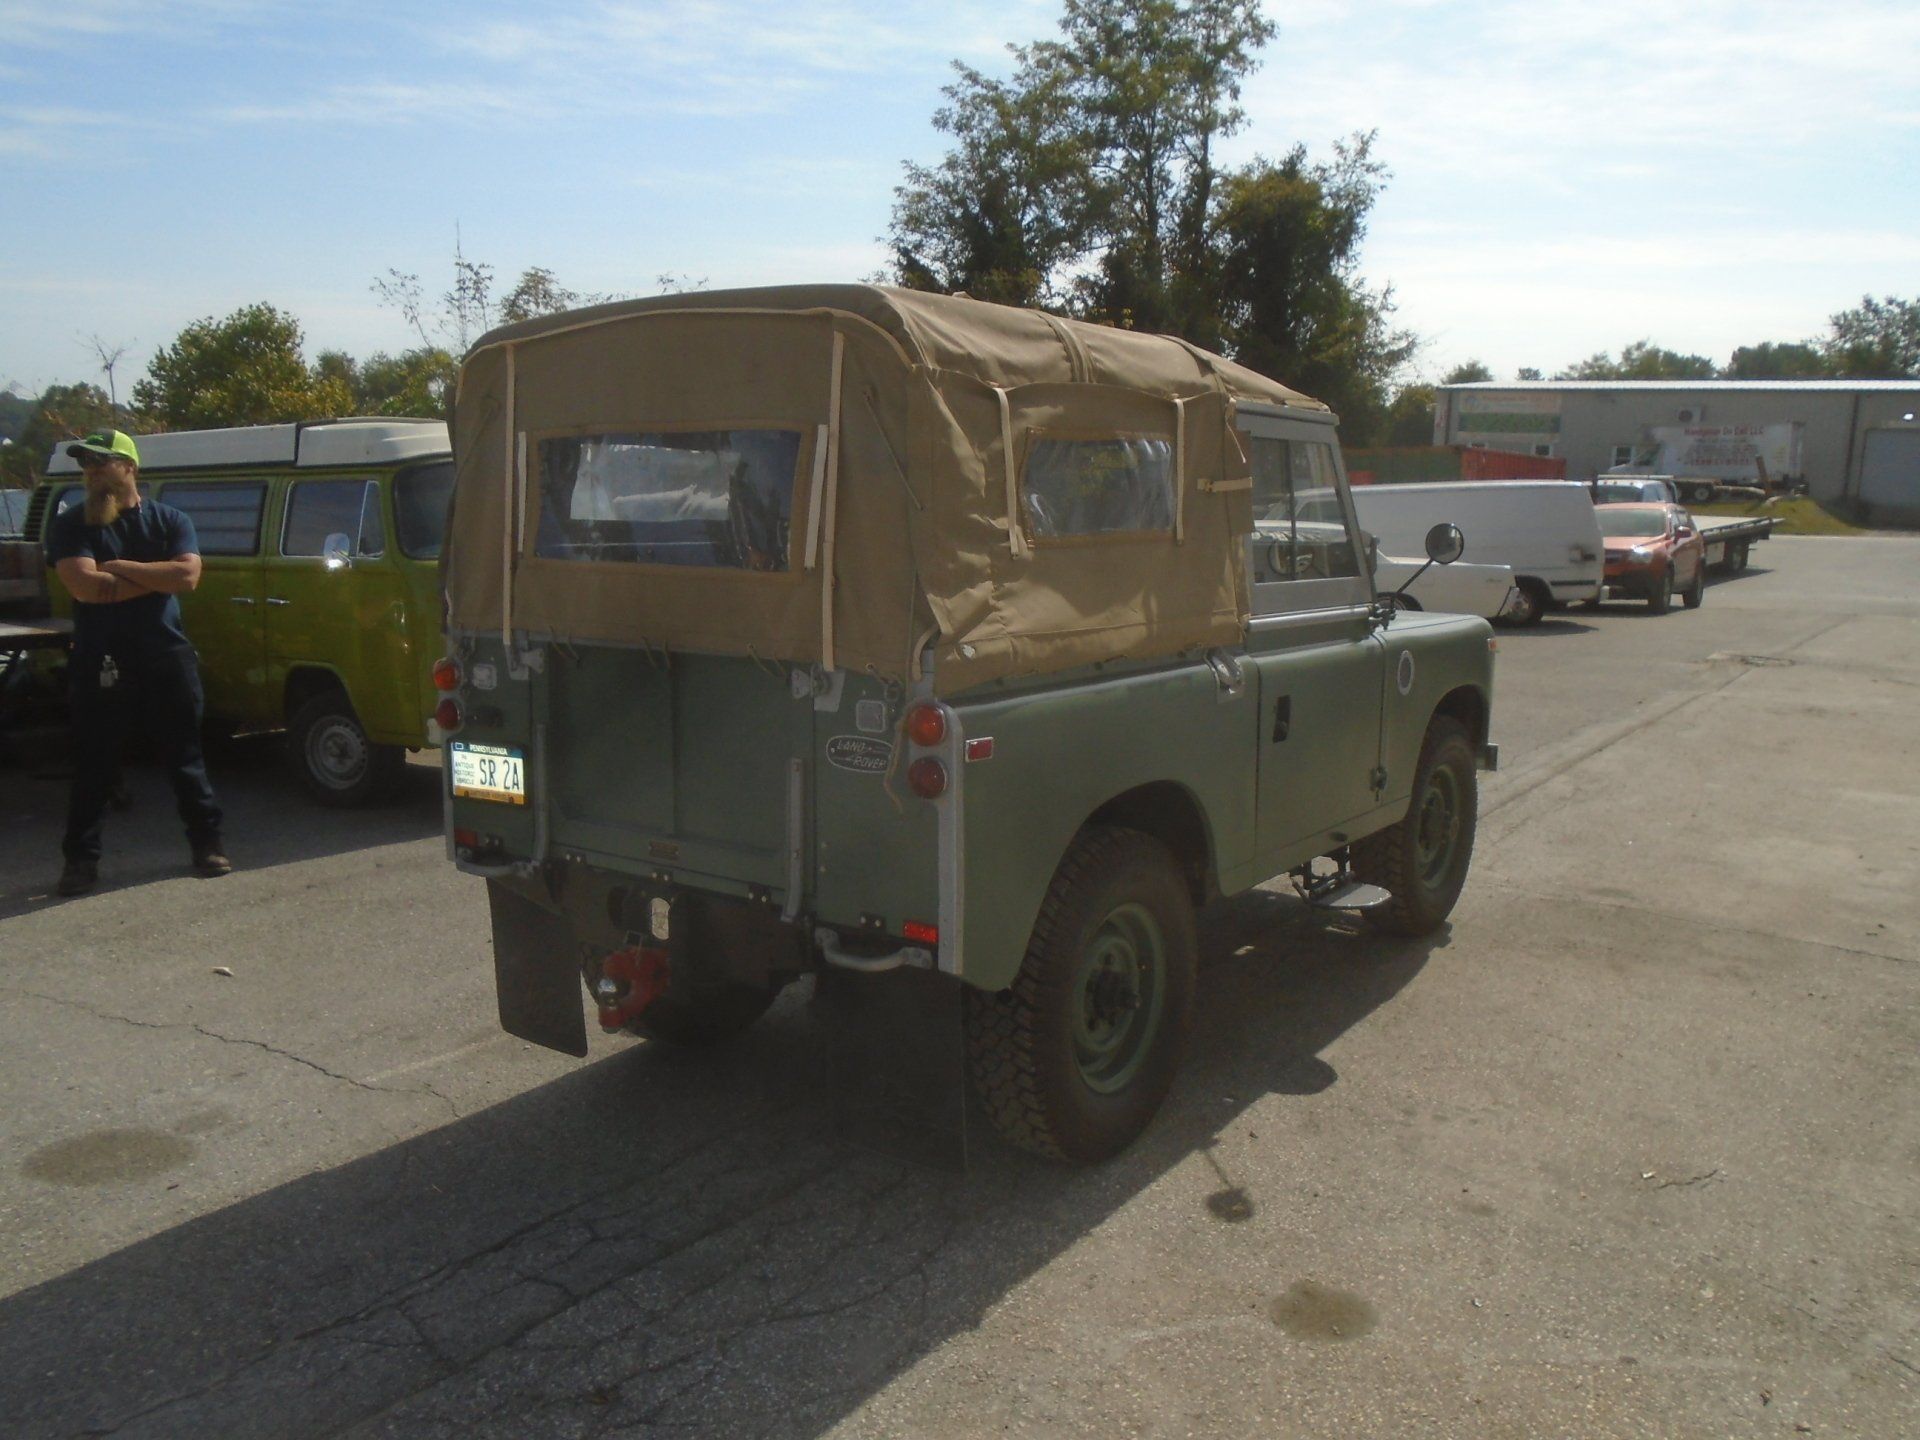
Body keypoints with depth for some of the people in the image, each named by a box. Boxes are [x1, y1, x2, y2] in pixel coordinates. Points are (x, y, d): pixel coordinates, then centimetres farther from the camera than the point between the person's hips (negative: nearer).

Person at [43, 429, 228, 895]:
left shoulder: (169, 521, 5)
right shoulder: (70, 526, 2)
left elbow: (188, 575, -12)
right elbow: (85, 586, -14)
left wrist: (119, 568, -12)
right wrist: (157, 576, -10)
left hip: (167, 658, 1)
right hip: (100, 663, 0)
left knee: (185, 756, 9)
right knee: (93, 765, 5)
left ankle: (207, 843, 19)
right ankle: (80, 858, 14)